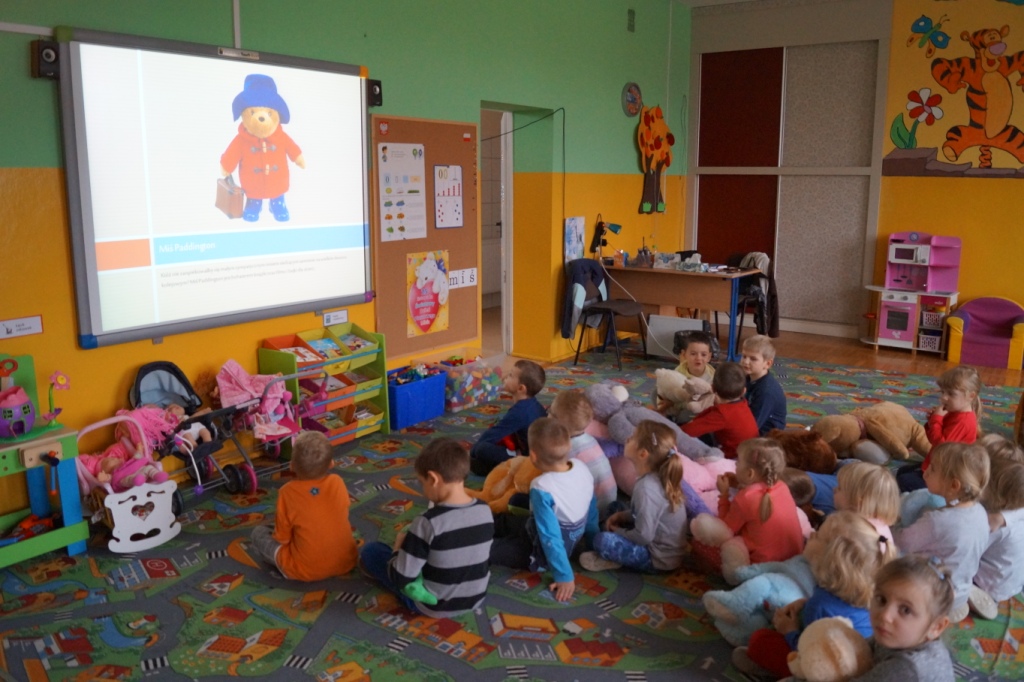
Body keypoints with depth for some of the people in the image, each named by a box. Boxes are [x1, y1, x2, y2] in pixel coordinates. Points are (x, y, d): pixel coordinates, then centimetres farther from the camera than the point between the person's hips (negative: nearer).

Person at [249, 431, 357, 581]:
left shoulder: (288, 492, -17)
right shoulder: (338, 483, -8)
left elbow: (282, 537, -7)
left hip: (306, 571, -3)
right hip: (346, 562, 3)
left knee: (258, 533, 13)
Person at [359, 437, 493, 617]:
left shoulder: (429, 522, -27)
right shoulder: (485, 511, -9)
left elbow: (400, 578, -22)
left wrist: (399, 546, -2)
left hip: (433, 605, -6)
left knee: (370, 551, 8)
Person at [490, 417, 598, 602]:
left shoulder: (542, 489, -35)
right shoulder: (582, 468, -14)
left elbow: (550, 538, -32)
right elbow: (592, 511, 1)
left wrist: (564, 577, -23)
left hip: (541, 553, -7)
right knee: (504, 520, 25)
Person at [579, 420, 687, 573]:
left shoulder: (646, 488, -28)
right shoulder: (659, 477, -1)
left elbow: (643, 536, -26)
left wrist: (618, 531, -8)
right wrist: (622, 516, 3)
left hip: (659, 559, -9)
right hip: (668, 549, 9)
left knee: (601, 540, -24)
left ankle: (613, 560, 4)